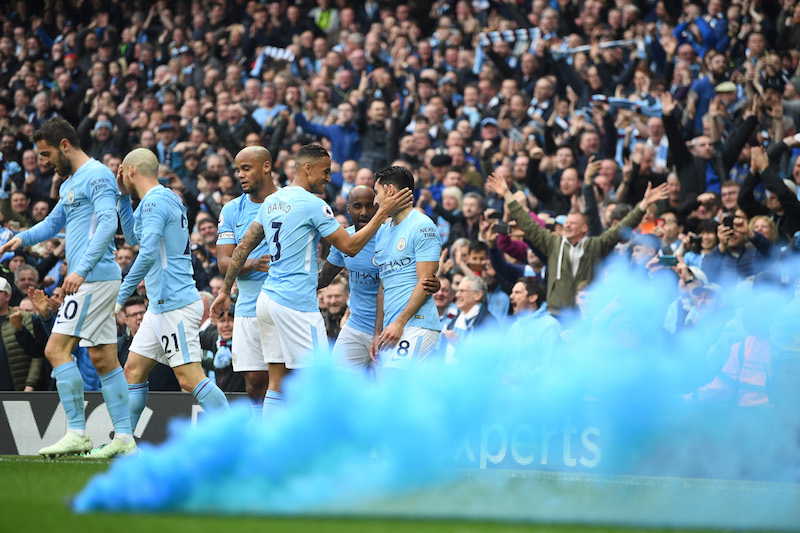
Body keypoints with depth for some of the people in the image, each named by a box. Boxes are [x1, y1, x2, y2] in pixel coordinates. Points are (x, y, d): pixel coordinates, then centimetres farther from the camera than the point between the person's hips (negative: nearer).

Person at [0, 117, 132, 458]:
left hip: (94, 277, -10)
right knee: (103, 359, 7)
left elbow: (107, 224, -20)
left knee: (56, 349, -13)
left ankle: (77, 433, -14)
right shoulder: (70, 183, 22)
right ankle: (124, 437, 7)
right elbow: (54, 222, 34)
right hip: (92, 280, 10)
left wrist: (81, 269, -27)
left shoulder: (97, 175, -9)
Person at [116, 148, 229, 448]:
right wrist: (123, 197, 27)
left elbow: (148, 254, -23)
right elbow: (133, 238, 36)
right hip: (161, 305, 10)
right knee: (134, 370, 11)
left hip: (175, 304, -10)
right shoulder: (162, 199, 19)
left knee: (190, 378, -14)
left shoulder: (155, 201, -12)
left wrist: (121, 297, -19)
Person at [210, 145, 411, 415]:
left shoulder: (271, 201, 13)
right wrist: (384, 212, -4)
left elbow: (242, 247, 16)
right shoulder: (313, 204, -10)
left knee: (277, 382, 8)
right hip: (296, 303, -8)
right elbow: (350, 246, -9)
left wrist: (226, 291, 23)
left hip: (267, 299, 8)